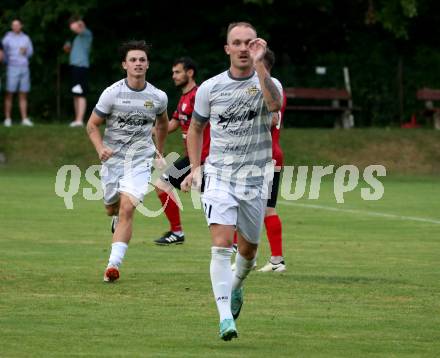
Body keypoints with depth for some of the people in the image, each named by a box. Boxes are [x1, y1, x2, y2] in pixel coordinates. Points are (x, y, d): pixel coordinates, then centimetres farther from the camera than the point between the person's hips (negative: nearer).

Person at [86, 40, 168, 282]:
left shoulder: (158, 97, -2)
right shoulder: (112, 93, -8)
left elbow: (162, 123, 21)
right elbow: (92, 125, -1)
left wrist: (159, 151, 26)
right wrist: (101, 149, -18)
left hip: (140, 160, -1)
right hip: (113, 158, 1)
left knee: (127, 209, -18)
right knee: (112, 208, 15)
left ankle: (114, 264, -20)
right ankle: (118, 217, 55)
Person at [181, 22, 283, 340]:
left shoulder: (267, 84, -4)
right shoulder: (210, 88, 2)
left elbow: (275, 104, -29)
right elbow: (196, 128, 17)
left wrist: (258, 64, -34)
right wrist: (195, 168, 8)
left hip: (255, 179, 1)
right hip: (219, 177, -1)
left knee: (248, 248, 13)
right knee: (222, 244, -17)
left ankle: (236, 287, 47)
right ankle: (225, 317, -21)